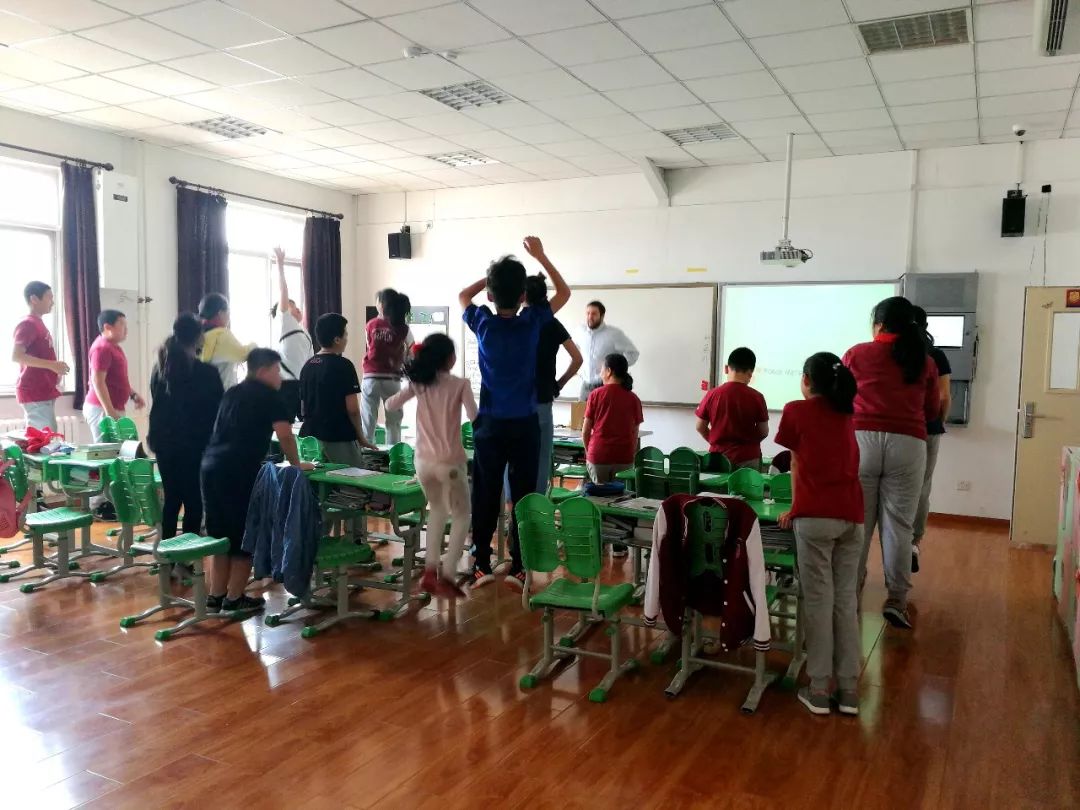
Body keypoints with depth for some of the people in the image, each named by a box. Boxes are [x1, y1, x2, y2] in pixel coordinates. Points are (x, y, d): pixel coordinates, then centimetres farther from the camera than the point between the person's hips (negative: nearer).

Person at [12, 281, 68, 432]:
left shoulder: (38, 324, 17)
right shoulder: (28, 324, -12)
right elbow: (16, 356, -22)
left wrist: (55, 368, 12)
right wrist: (52, 365, -21)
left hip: (43, 391, 10)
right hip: (35, 392, -10)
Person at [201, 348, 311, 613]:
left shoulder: (232, 393, 22)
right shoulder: (269, 395, 0)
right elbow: (285, 435, -8)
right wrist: (296, 464, 7)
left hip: (211, 465, 8)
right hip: (238, 471, -7)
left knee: (220, 534, 15)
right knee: (245, 534, 3)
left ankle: (215, 596, 19)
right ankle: (234, 598, 8)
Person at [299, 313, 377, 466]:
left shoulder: (307, 366, 8)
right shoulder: (343, 366, -11)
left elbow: (303, 410, 13)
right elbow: (352, 409, -14)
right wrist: (361, 438, -2)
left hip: (310, 437, 7)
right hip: (340, 439, -7)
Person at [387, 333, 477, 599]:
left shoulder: (418, 383, 2)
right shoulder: (460, 385, -9)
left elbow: (390, 404, 9)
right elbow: (476, 419, -13)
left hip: (423, 461, 5)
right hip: (450, 462, -4)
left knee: (437, 509, 27)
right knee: (461, 516, 11)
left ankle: (430, 571, 18)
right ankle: (447, 576, -2)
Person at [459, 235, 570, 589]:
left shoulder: (483, 323, -5)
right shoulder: (532, 322, -8)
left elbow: (463, 295, 18)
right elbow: (564, 292, 9)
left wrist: (494, 275, 10)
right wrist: (540, 255, 10)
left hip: (489, 423, 1)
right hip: (524, 424, -1)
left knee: (485, 496, 8)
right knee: (523, 496, 5)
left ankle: (482, 565, 14)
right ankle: (518, 568, 9)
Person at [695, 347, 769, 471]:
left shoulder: (712, 394, -6)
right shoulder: (756, 397, -9)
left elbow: (700, 427, 3)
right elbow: (764, 432, -1)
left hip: (719, 456, 2)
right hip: (747, 457, -2)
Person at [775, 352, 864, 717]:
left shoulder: (796, 411, 4)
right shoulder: (846, 414, 18)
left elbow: (797, 464, 12)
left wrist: (795, 508, 24)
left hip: (815, 517, -4)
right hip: (851, 515, 5)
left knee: (818, 600, 1)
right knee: (846, 600, 9)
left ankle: (818, 689, 7)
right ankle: (848, 689, 13)